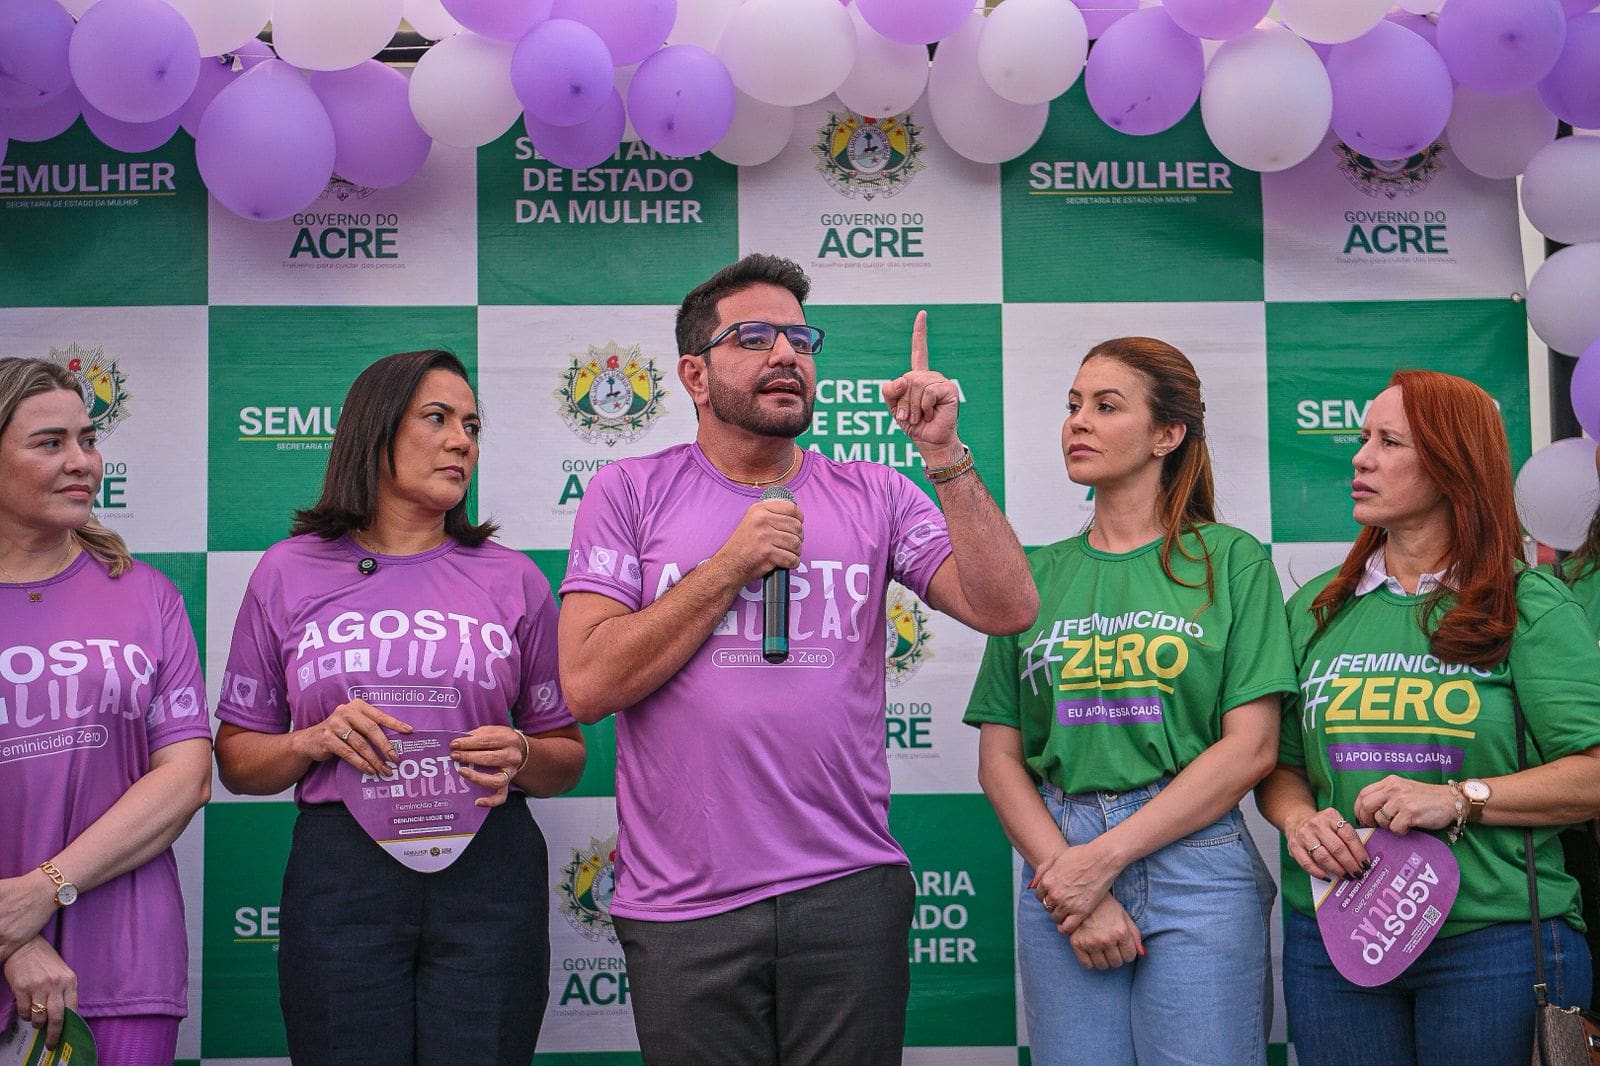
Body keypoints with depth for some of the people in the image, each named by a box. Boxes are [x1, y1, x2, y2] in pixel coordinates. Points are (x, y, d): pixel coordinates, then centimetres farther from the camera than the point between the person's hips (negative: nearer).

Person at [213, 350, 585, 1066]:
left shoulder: (512, 578, 10)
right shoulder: (289, 572, 8)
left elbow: (566, 758, 13)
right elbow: (235, 759, 10)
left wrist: (519, 757, -9)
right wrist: (315, 741, -10)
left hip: (489, 873, 1)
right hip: (339, 869, 0)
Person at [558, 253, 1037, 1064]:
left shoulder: (871, 496, 6)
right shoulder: (629, 494, 2)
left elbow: (1006, 609, -5)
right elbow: (587, 684, -9)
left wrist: (945, 456, -13)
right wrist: (731, 565, -11)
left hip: (849, 894, 2)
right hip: (683, 912, -1)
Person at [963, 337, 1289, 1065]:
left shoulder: (1230, 560, 2)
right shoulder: (1036, 574, 10)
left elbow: (1251, 748, -5)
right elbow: (999, 759, 6)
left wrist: (1105, 857, -10)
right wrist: (1066, 874, -9)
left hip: (1193, 864, -2)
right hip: (1057, 864, 3)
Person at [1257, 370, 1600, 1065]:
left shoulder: (1531, 608, -1)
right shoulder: (1317, 610, 11)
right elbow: (1277, 764, 11)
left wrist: (1460, 799, -19)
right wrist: (1299, 819, -11)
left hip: (1496, 940, -3)